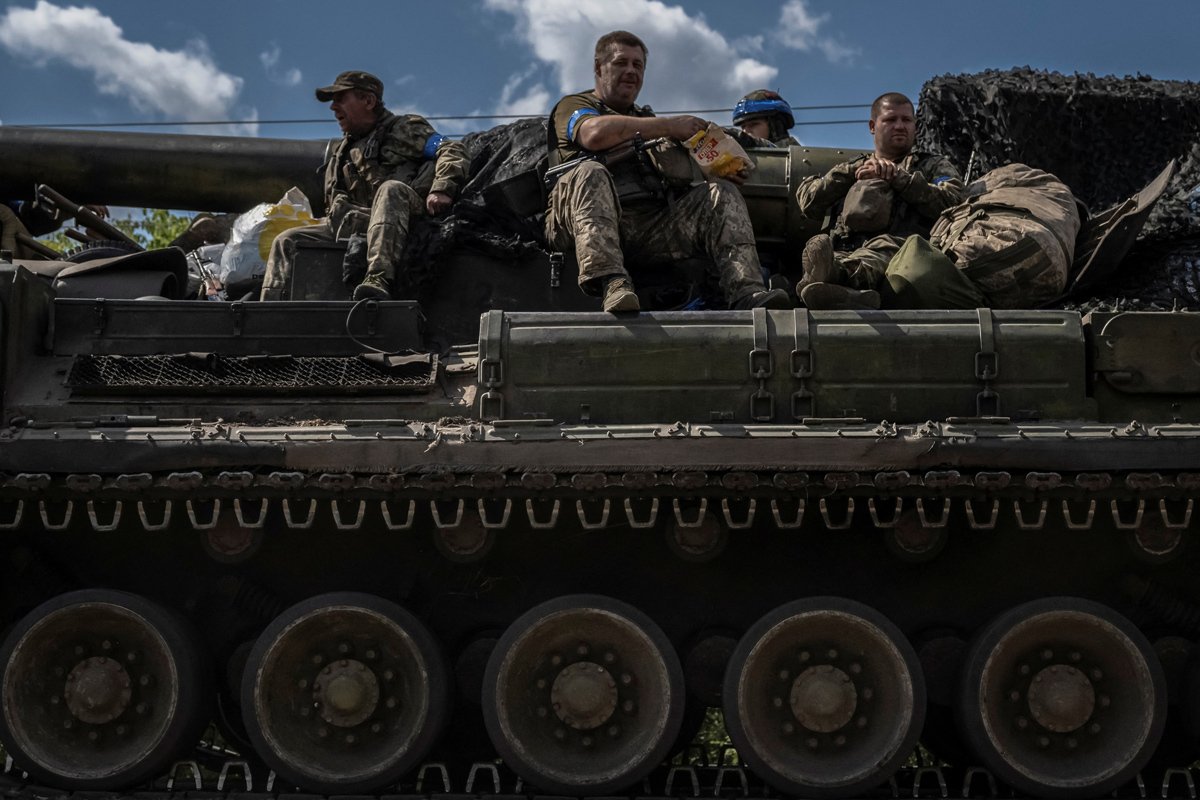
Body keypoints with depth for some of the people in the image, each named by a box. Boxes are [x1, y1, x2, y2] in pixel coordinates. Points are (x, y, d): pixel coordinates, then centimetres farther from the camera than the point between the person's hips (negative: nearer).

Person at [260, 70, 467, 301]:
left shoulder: (404, 129, 8)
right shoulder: (342, 151, 29)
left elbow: (452, 151, -6)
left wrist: (441, 189, -25)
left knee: (391, 190, -38)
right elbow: (335, 204, 29)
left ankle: (379, 280, -54)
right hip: (350, 228, 7)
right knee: (287, 241, -1)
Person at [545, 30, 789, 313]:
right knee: (590, 172, -35)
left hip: (650, 224, 5)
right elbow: (595, 134, -7)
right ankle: (612, 283, -55)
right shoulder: (572, 106, 19)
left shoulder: (646, 118, 38)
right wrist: (669, 126, -4)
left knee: (721, 194, -13)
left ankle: (748, 295, -37)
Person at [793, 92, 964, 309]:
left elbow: (950, 202, 8)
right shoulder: (853, 166, 40)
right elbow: (808, 203, 20)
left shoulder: (935, 166, 33)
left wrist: (898, 177, 6)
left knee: (886, 246, -40)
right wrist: (854, 171, 12)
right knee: (818, 243, -35)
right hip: (842, 250, 2)